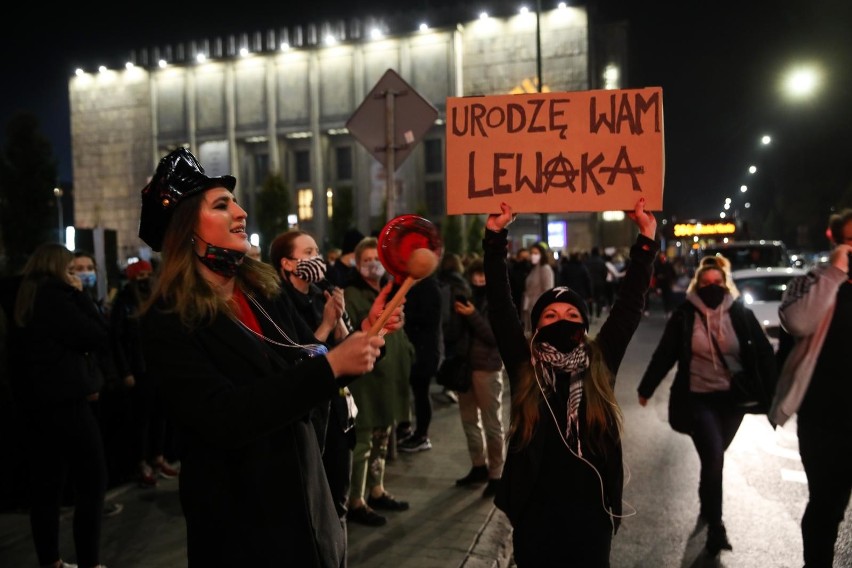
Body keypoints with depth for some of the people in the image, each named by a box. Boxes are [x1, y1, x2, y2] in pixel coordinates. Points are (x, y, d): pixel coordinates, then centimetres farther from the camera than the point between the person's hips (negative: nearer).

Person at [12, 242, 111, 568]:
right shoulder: (54, 296, -13)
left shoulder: (25, 298, 14)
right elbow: (98, 336, -12)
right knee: (91, 482, -1)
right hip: (64, 401, -9)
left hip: (35, 401, 9)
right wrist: (81, 295, -4)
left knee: (46, 483, 12)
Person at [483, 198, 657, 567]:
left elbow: (629, 305, -3)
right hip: (535, 515, -1)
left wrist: (646, 238, -5)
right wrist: (495, 236, -12)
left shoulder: (600, 366, -3)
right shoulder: (524, 367, -5)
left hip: (590, 515, 1)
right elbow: (499, 307, -10)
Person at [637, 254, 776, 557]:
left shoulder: (741, 313, -2)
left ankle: (706, 506, 42)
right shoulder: (684, 315, -6)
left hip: (734, 398, 2)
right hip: (698, 398, -2)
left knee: (713, 457, 16)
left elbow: (763, 352, -2)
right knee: (713, 458, -12)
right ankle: (715, 527, 2)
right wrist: (646, 388, 5)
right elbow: (664, 355, 0)